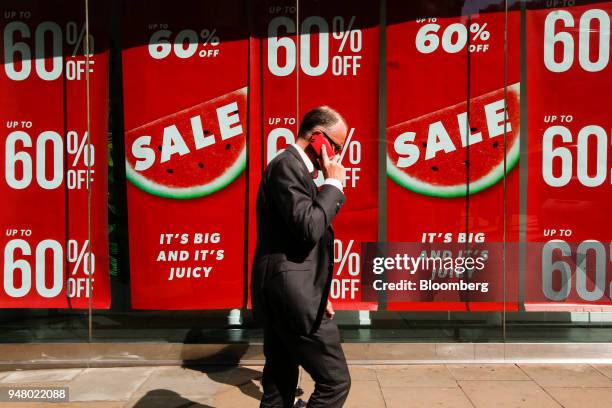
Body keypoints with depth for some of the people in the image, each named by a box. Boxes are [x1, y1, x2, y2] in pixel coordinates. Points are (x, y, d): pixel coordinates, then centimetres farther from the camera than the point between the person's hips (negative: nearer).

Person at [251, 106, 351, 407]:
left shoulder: (291, 166, 19)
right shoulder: (287, 165, -13)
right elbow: (309, 229, -23)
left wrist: (318, 294, 21)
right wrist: (333, 183, -10)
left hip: (279, 295, 11)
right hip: (293, 296, -11)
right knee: (335, 381, -3)